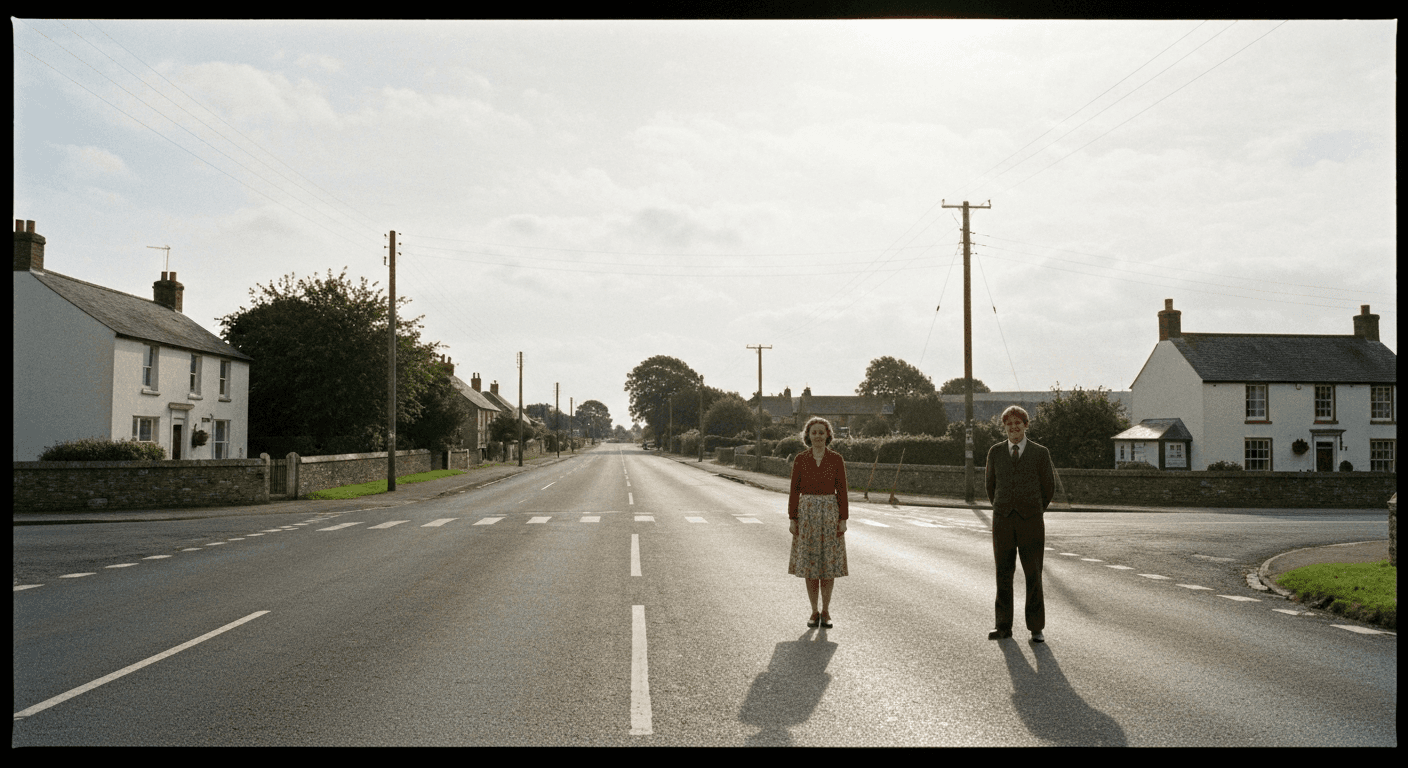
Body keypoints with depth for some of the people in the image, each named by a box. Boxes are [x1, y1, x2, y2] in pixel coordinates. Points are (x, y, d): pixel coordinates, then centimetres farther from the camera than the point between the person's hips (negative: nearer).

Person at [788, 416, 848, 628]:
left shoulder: (837, 459, 0)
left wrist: (843, 520, -5)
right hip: (807, 513, 1)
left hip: (830, 513, 0)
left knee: (829, 563, 1)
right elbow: (794, 490, 2)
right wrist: (792, 519, -3)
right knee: (809, 563, 3)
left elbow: (842, 490, 0)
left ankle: (826, 611, 13)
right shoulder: (800, 459, 2)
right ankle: (814, 612, 13)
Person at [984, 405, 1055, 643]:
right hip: (1003, 521, 2)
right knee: (1003, 573, 4)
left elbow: (1049, 488, 8)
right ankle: (1004, 626, 12)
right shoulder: (995, 452, 6)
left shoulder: (1040, 453, 0)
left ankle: (1036, 628, 8)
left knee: (1033, 574, -1)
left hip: (1031, 522, -2)